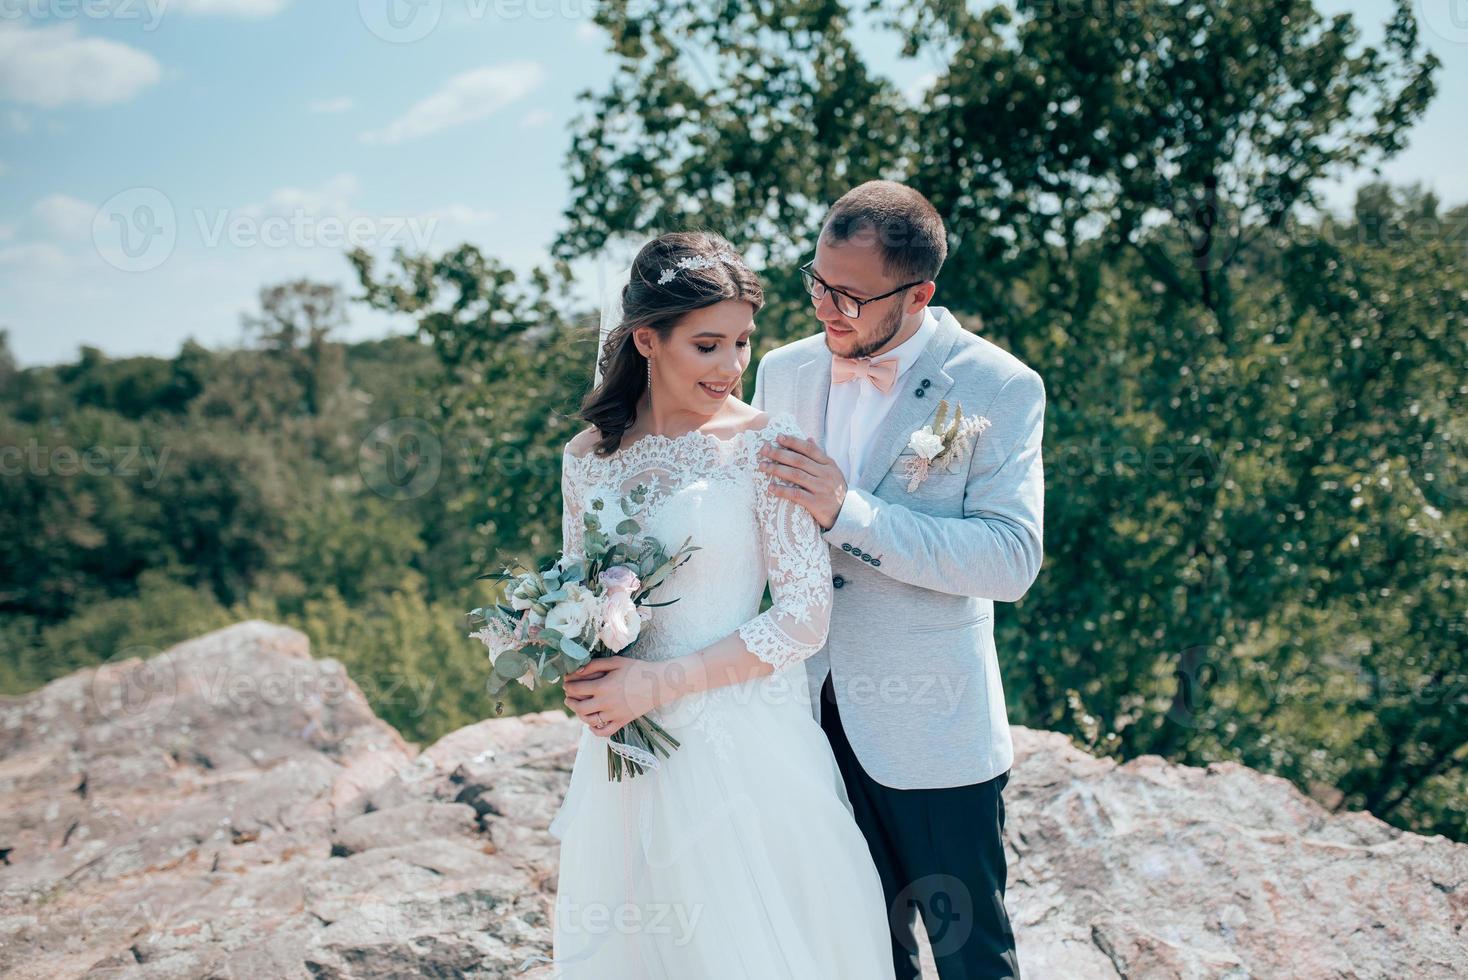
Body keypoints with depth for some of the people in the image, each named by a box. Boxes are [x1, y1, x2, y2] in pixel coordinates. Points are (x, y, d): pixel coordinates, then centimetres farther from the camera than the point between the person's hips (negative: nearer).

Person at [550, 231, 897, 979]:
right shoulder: (587, 458, 1)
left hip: (743, 747, -4)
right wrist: (581, 678, -7)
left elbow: (805, 617, -13)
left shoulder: (766, 444, -11)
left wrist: (662, 681, -17)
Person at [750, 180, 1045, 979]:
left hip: (930, 730, -4)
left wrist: (847, 511, -27)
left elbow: (1013, 559, -21)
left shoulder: (999, 388, -11)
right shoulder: (783, 372, 4)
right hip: (811, 712, 4)